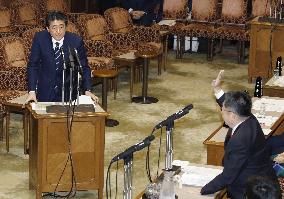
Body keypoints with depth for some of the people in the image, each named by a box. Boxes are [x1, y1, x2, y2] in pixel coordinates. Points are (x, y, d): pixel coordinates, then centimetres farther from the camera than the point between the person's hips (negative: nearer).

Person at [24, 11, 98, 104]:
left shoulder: (76, 41, -13)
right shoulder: (39, 38, -12)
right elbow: (32, 65, -7)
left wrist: (87, 90, -16)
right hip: (45, 92, 0)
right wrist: (32, 91, -15)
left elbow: (84, 68, -5)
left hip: (68, 92, 0)